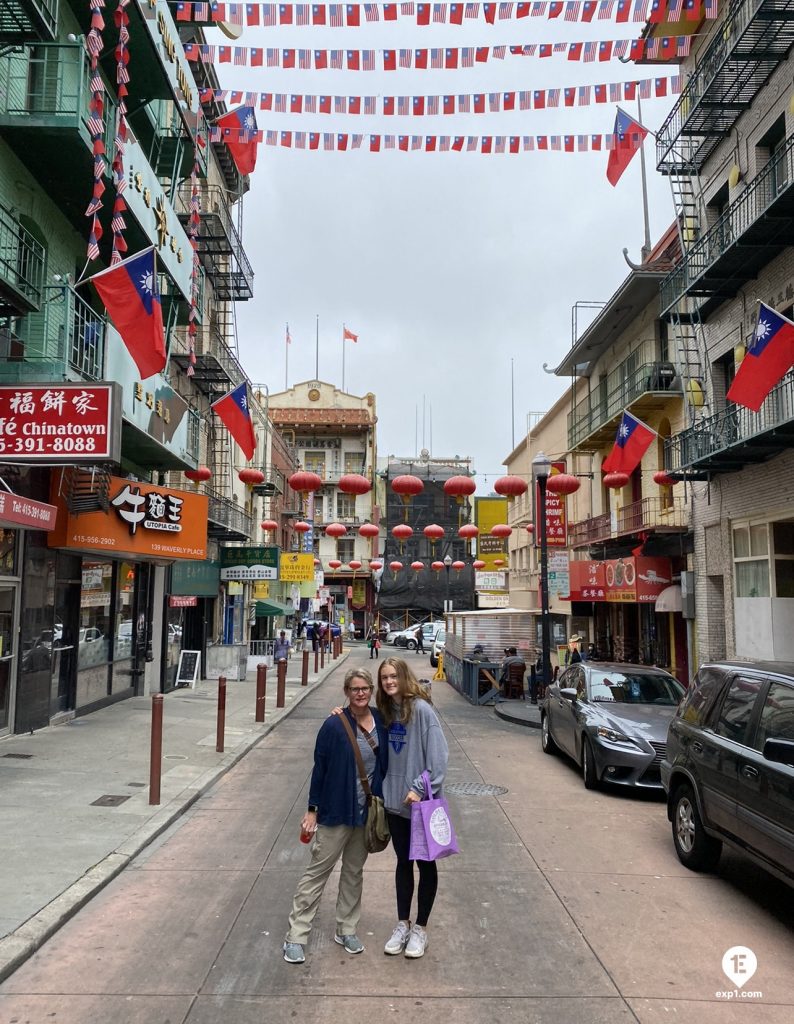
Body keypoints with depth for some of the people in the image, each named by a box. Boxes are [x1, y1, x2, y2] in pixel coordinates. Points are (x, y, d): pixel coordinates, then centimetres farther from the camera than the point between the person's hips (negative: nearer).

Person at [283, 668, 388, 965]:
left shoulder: (381, 721, -4)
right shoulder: (334, 725, -16)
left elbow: (386, 763, 7)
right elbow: (320, 768, -10)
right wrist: (312, 810, -8)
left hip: (366, 813, 4)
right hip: (336, 811, -4)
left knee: (354, 872, 18)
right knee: (318, 871, 5)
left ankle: (346, 930, 33)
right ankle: (296, 935, 16)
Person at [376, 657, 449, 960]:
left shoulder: (421, 709, -17)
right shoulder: (385, 711, 2)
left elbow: (438, 756, -19)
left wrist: (420, 788, -20)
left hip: (422, 802, -5)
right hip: (395, 801, 5)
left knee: (425, 864, 11)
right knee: (403, 863, 17)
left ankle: (420, 928, 25)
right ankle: (402, 924, 31)